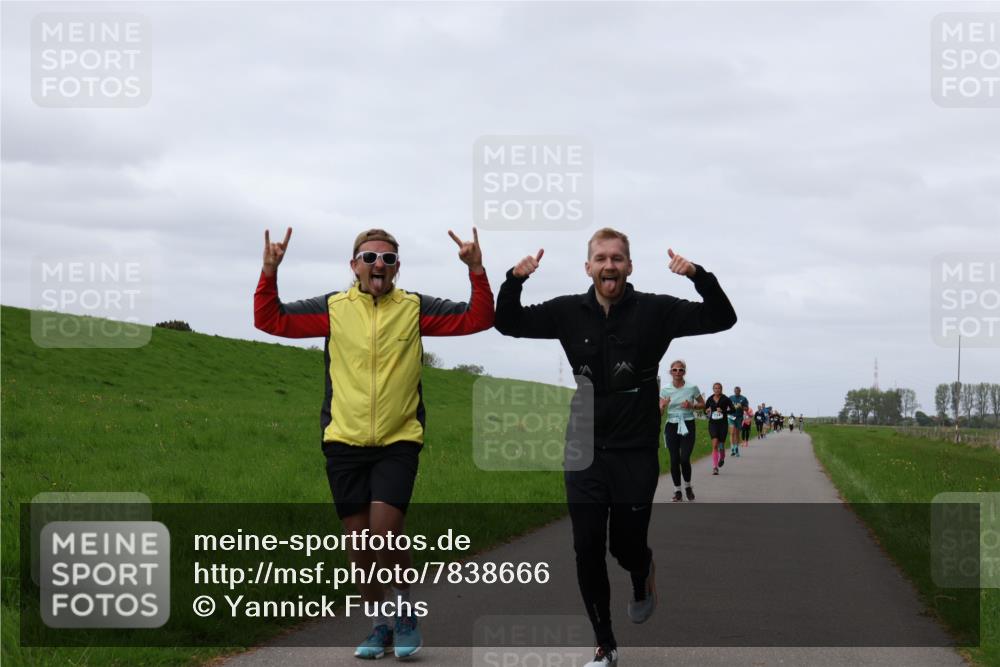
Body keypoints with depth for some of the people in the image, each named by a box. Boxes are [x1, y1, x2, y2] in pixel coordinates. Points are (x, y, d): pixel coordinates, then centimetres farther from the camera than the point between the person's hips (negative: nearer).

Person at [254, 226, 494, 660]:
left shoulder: (415, 309, 2)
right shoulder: (333, 309, 3)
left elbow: (477, 319, -2)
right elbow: (269, 320, 1)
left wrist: (477, 271, -16)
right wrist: (269, 273, -13)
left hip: (398, 442, -2)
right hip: (344, 442, 2)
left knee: (385, 532, -16)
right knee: (359, 542, 6)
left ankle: (404, 607, 10)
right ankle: (380, 623, 23)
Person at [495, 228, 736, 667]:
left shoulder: (654, 311, -5)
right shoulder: (569, 312, 1)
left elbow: (721, 318, -10)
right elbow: (508, 323, 8)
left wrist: (698, 276, -27)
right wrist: (515, 280, -11)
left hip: (636, 452, -2)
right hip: (584, 450, 2)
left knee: (627, 544, 2)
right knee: (588, 550, 0)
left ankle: (643, 577, 41)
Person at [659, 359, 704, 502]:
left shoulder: (692, 388, -2)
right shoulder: (665, 390, 1)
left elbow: (702, 405, 9)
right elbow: (659, 411, 0)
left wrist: (692, 406, -11)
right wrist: (663, 405, -22)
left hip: (688, 426, -2)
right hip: (672, 425, 2)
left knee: (684, 459, -11)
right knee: (674, 460, -1)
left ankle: (688, 486, 15)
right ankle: (677, 491, 13)